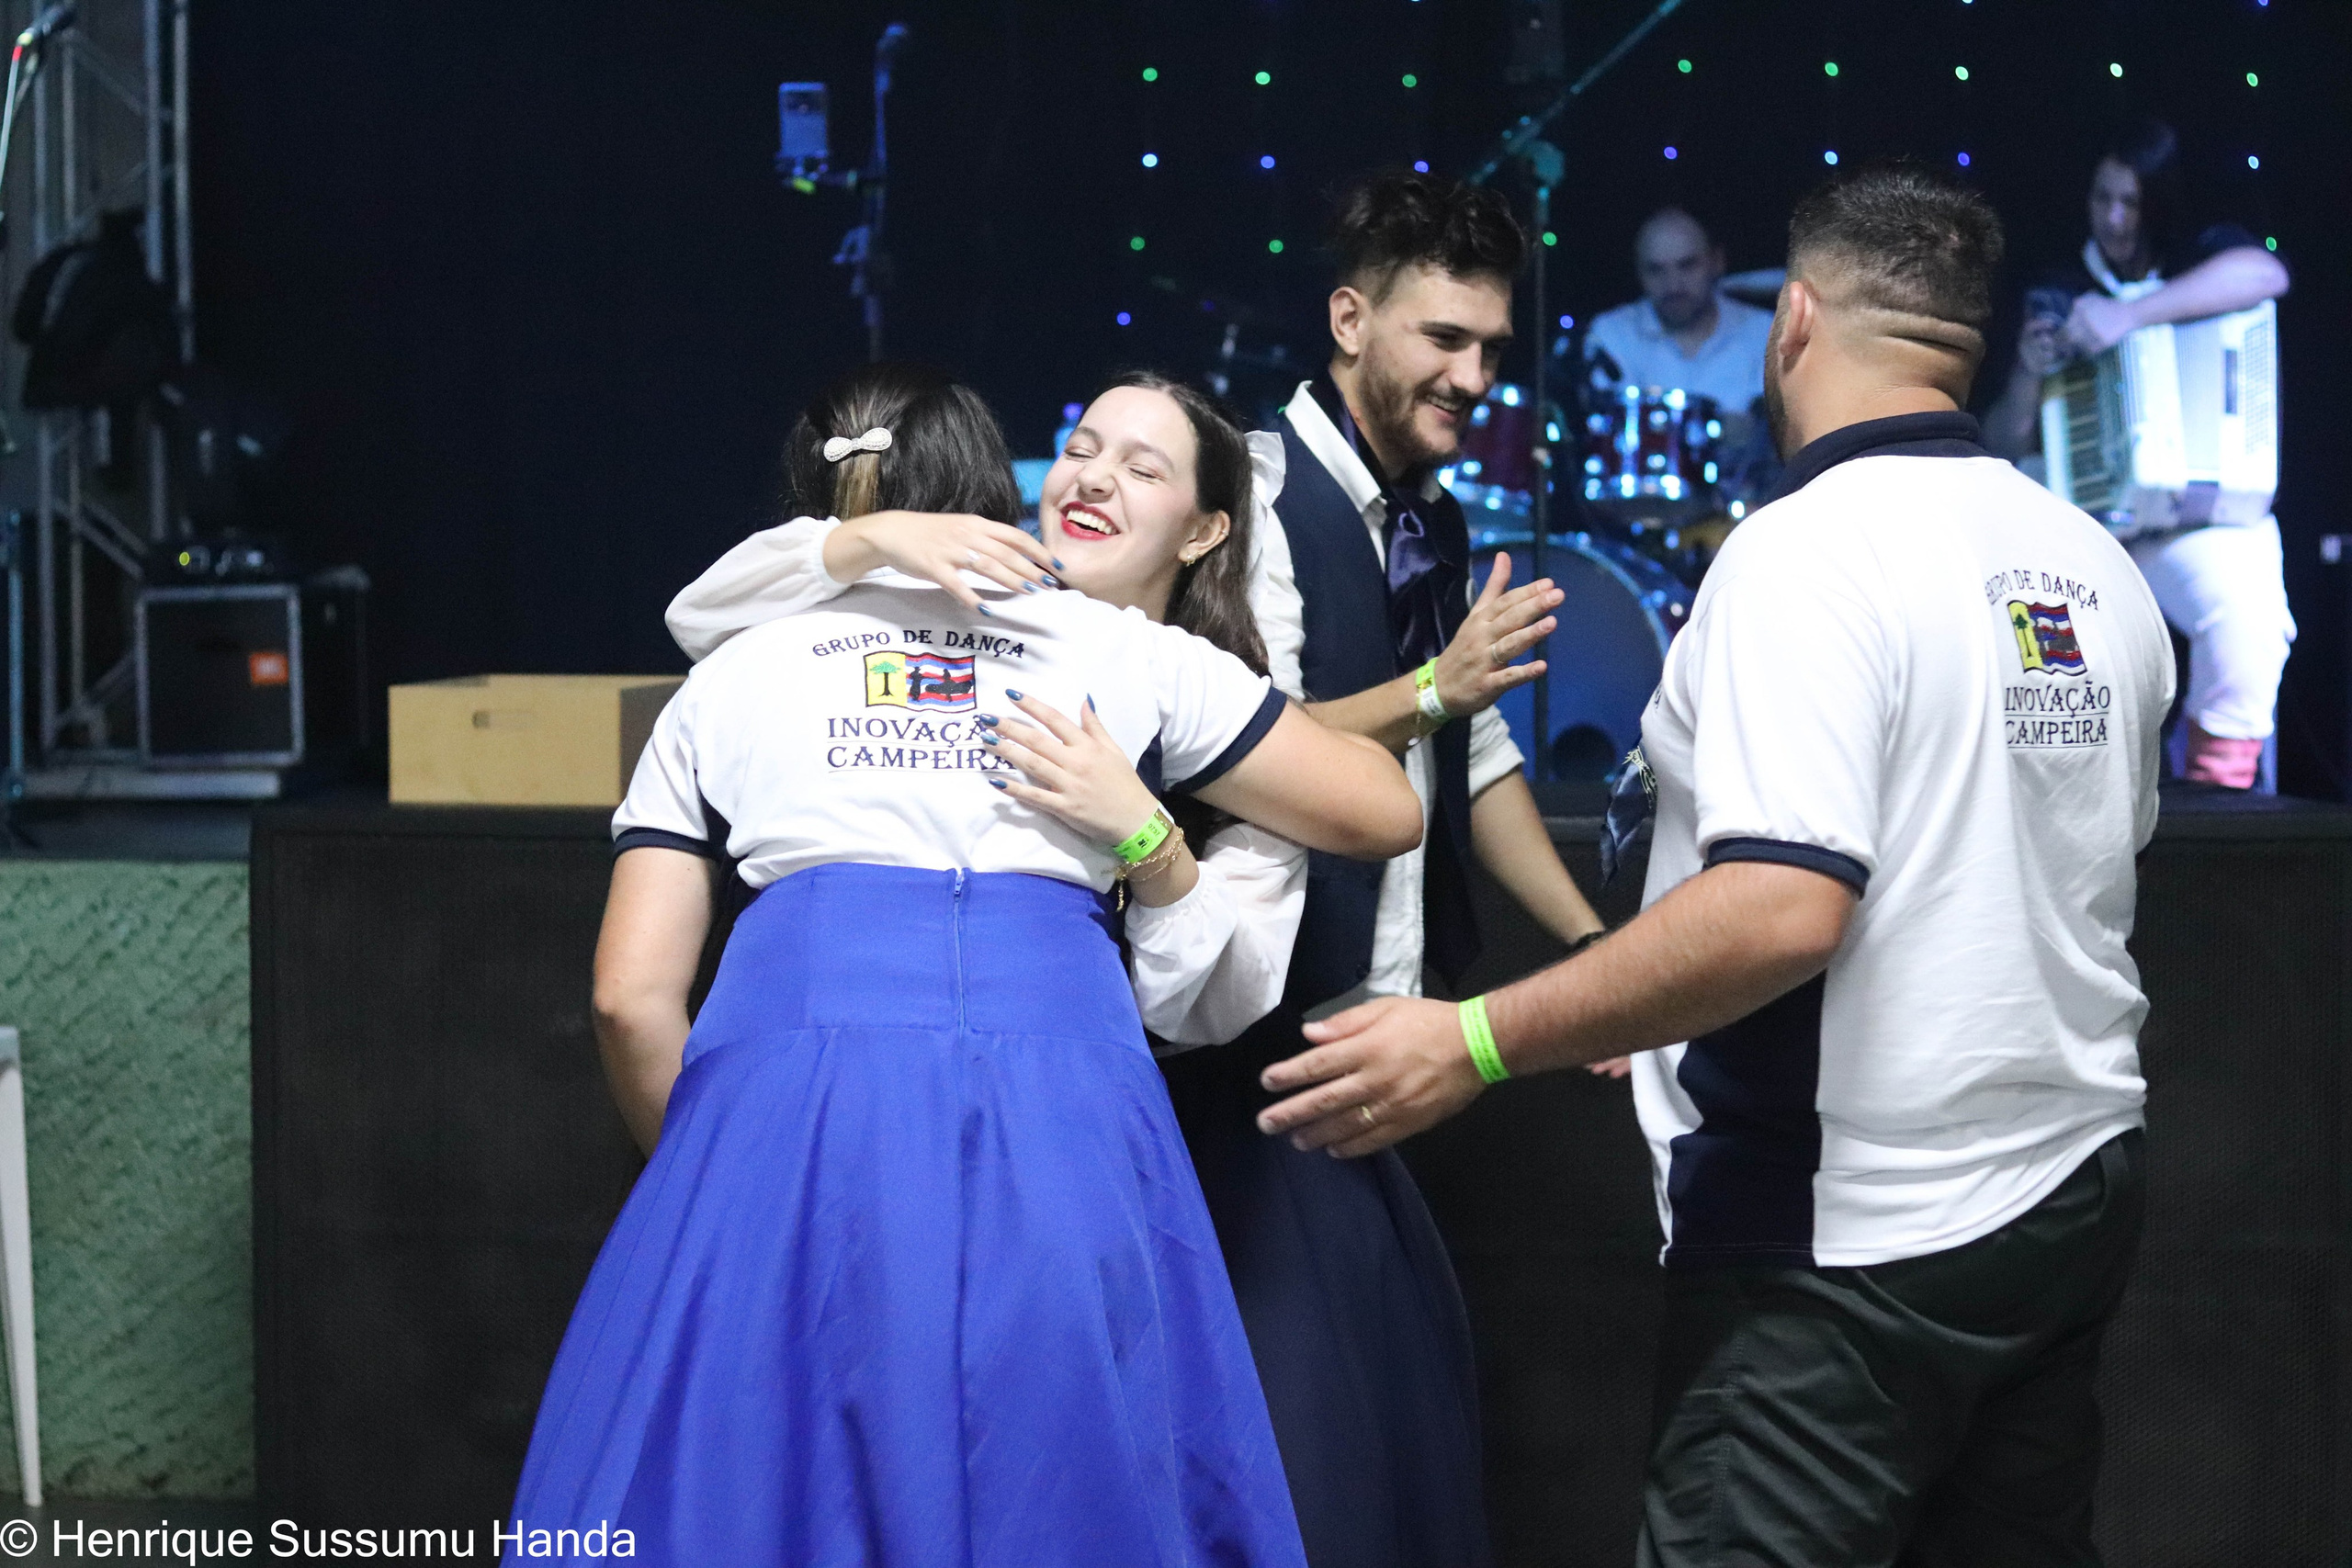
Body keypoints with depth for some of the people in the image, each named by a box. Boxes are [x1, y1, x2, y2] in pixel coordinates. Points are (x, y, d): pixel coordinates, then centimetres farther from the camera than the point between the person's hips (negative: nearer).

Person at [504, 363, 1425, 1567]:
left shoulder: (730, 677, 22)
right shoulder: (1115, 647, 21)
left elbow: (634, 997, 13)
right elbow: (1383, 813, 25)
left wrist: (713, 1174, 28)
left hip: (796, 1095, 0)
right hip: (1061, 1120, 0)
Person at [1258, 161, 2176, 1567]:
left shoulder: (1808, 550, -17)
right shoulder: (2098, 566, 7)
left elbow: (1782, 908, -27)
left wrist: (1477, 1043, -22)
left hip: (1860, 1237, -8)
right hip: (2081, 1187, 8)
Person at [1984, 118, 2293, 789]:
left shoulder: (2205, 253, 7)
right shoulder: (2061, 293, 12)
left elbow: (2264, 272, -21)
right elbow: (2005, 446, 8)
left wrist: (2130, 314, -30)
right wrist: (2029, 373, -14)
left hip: (2200, 515, -2)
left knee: (2245, 614, -32)